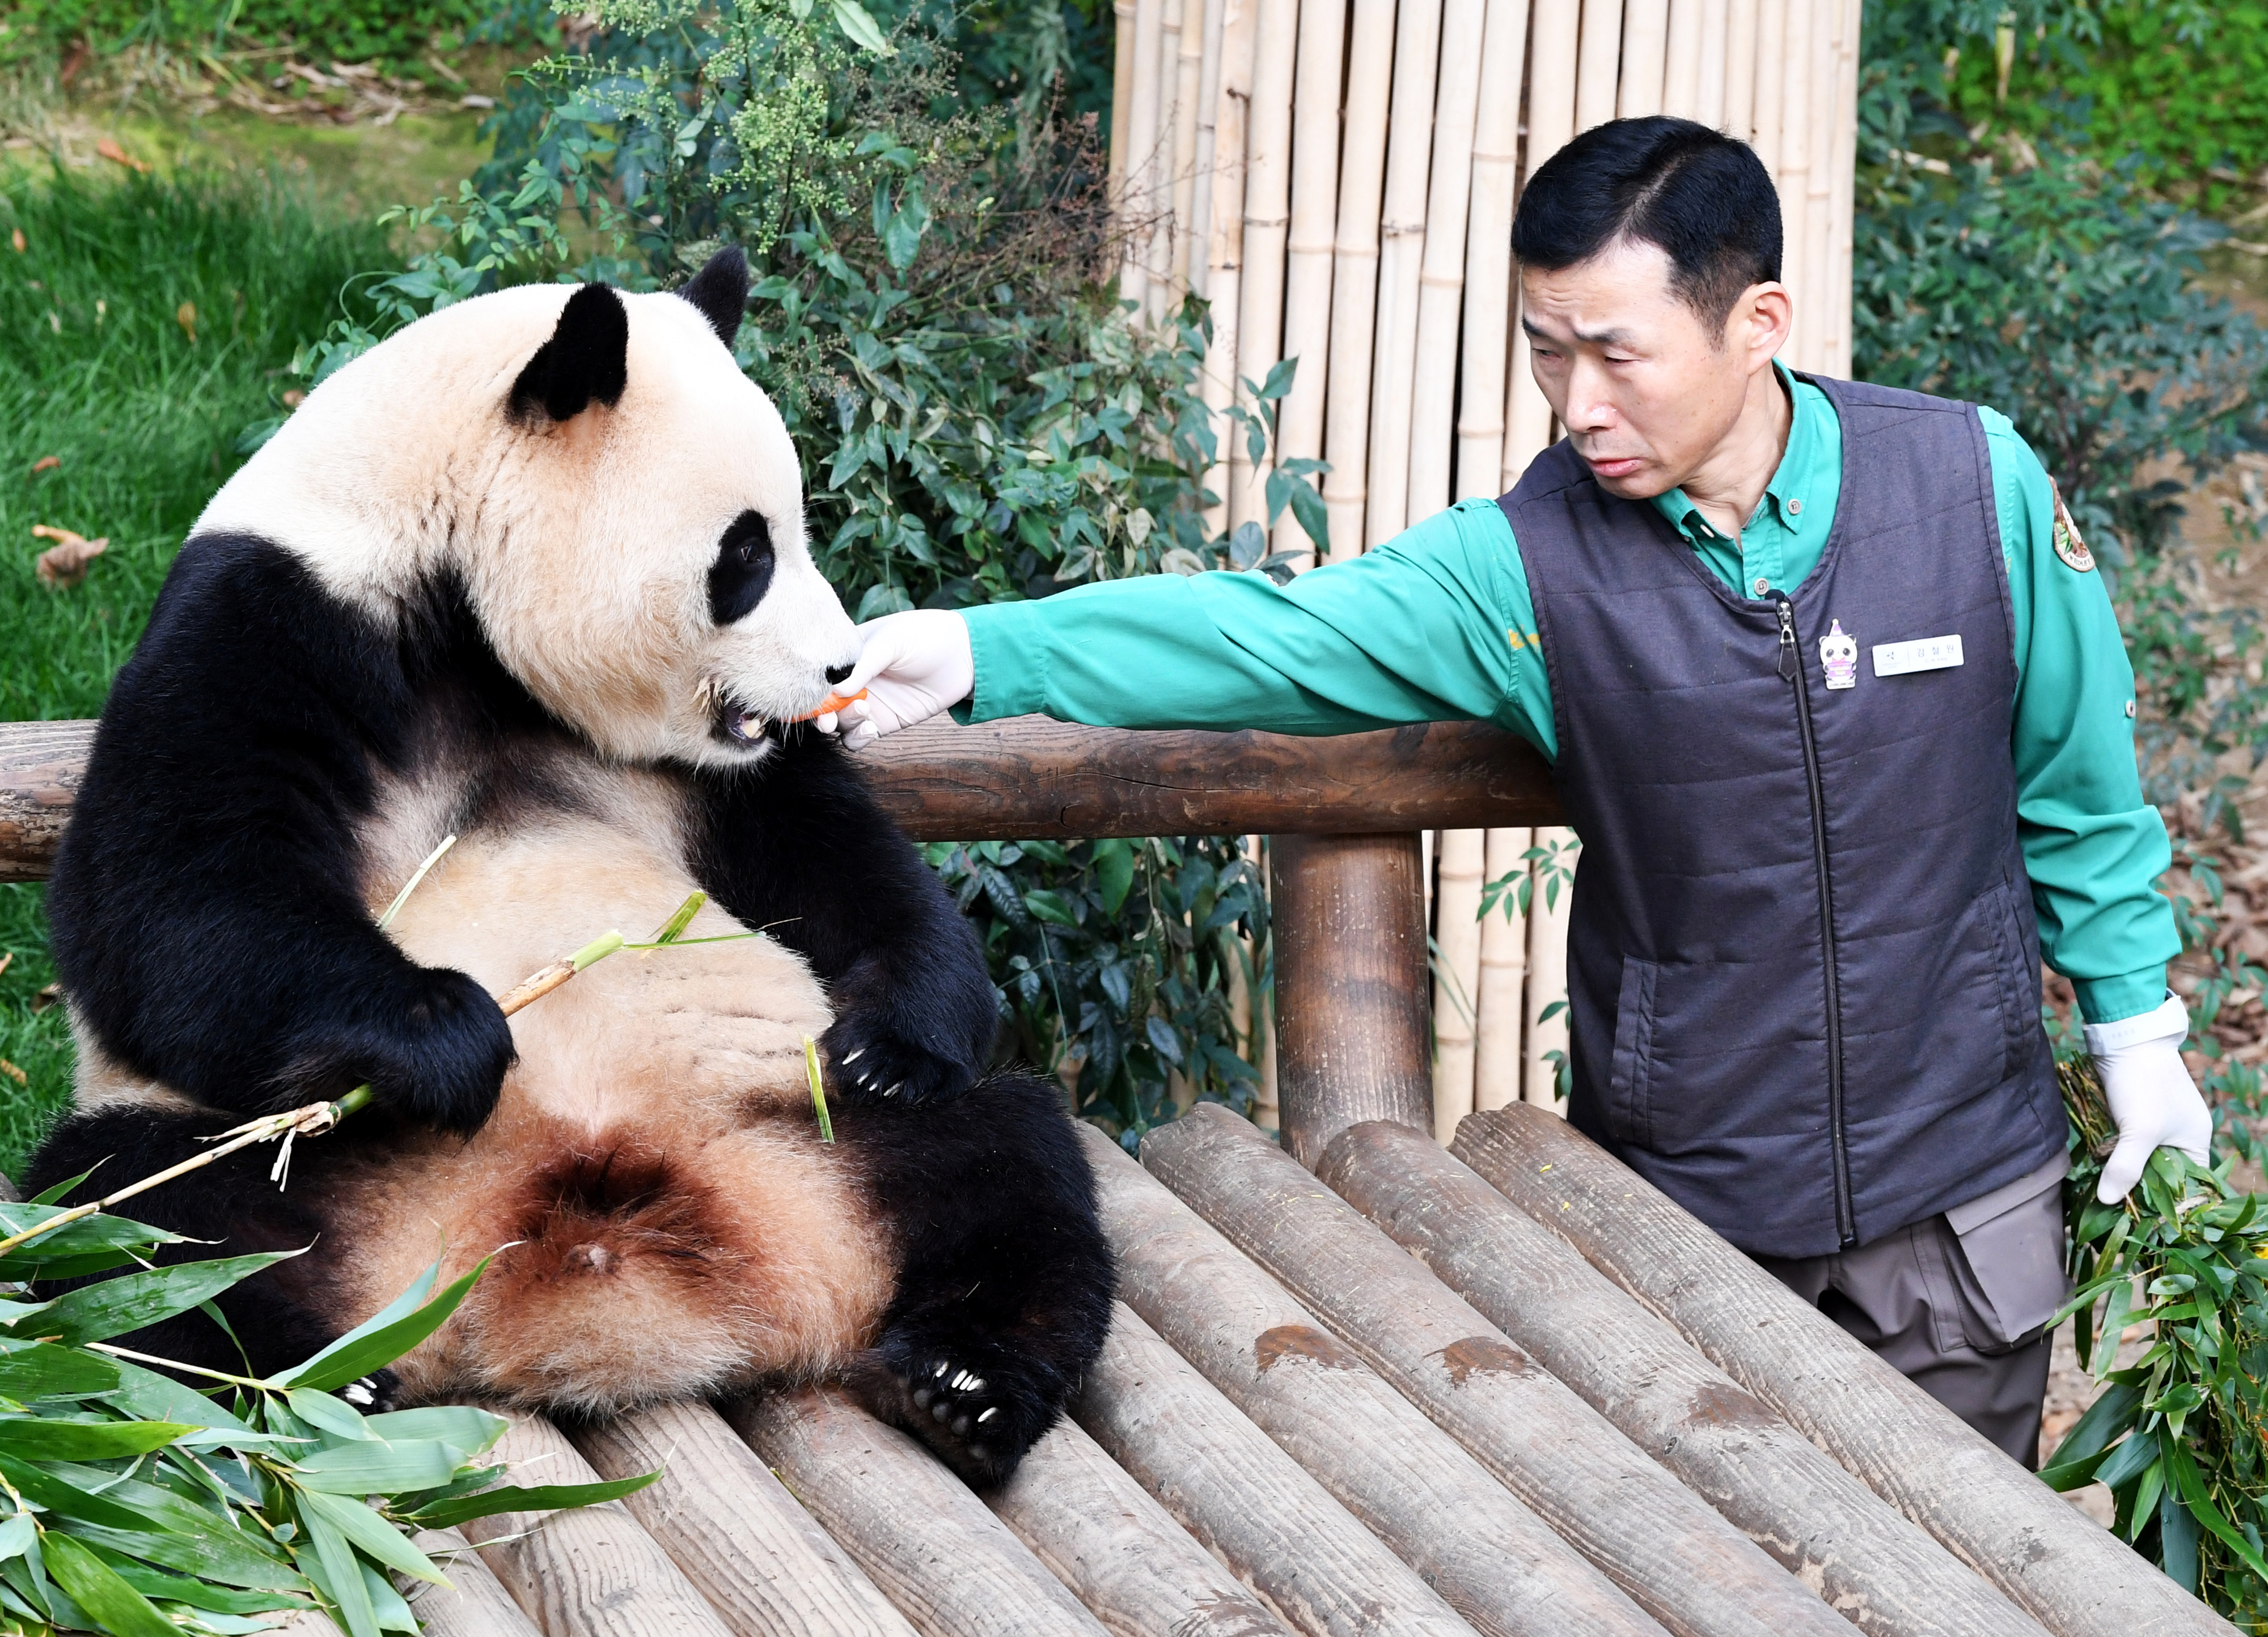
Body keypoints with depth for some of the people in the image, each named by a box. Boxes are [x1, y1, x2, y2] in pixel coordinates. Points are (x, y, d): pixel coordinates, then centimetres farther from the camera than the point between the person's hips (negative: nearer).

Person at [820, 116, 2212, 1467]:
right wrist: (977, 652, -30)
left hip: (1961, 1174, 0)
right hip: (1679, 1197, 0)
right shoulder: (1533, 563, -12)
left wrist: (2135, 1023, 8)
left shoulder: (1977, 484, -10)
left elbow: (2074, 783, 2)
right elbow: (1271, 634, -19)